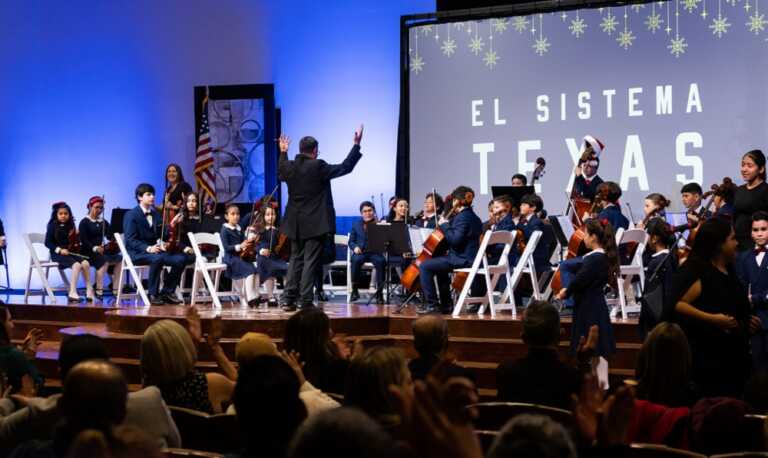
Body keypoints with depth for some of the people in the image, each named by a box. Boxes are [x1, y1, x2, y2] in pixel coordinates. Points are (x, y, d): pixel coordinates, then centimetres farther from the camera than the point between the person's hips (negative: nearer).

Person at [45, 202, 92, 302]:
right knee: (76, 265, -30)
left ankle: (89, 291, -15)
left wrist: (76, 236, -2)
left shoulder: (70, 226, 12)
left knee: (85, 263, -22)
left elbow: (76, 242, 20)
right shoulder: (52, 226, -2)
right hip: (57, 254, -5)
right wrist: (59, 250, -17)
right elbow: (48, 243, -5)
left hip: (71, 252, 5)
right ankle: (72, 293, -27)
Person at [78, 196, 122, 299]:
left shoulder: (104, 222, 20)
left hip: (103, 250, 6)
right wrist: (95, 248, -23)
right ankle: (99, 291, -31)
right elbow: (84, 241, -8)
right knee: (104, 260, -34)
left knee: (119, 259, -21)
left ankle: (116, 290, -22)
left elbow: (111, 236, 9)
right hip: (89, 252, -6)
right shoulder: (84, 222, 3)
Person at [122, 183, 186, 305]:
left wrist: (161, 244, -6)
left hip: (154, 250, 7)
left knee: (181, 259, -16)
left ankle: (167, 292, -6)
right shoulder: (131, 215, -4)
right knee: (157, 258, -38)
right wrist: (148, 248, -28)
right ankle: (153, 294, -26)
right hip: (136, 253, -7)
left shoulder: (156, 215, 18)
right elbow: (131, 240, -13)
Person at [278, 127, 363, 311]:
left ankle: (288, 300, 11)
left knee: (295, 259, 14)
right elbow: (345, 167, -9)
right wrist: (356, 144, -2)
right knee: (310, 261, -2)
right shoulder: (318, 167, -15)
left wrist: (283, 152, 33)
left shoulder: (289, 166, 0)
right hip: (315, 224, -5)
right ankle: (305, 301, -3)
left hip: (295, 224, 6)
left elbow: (281, 174, 25)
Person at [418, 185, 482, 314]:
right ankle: (446, 304, 32)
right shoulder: (473, 216, 15)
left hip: (462, 259, -11)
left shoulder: (462, 217, -16)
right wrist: (449, 223, 14)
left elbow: (455, 239, -25)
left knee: (424, 266, -13)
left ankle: (431, 304, -13)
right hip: (468, 257, 11)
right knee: (440, 266, 35)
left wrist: (445, 225, -14)